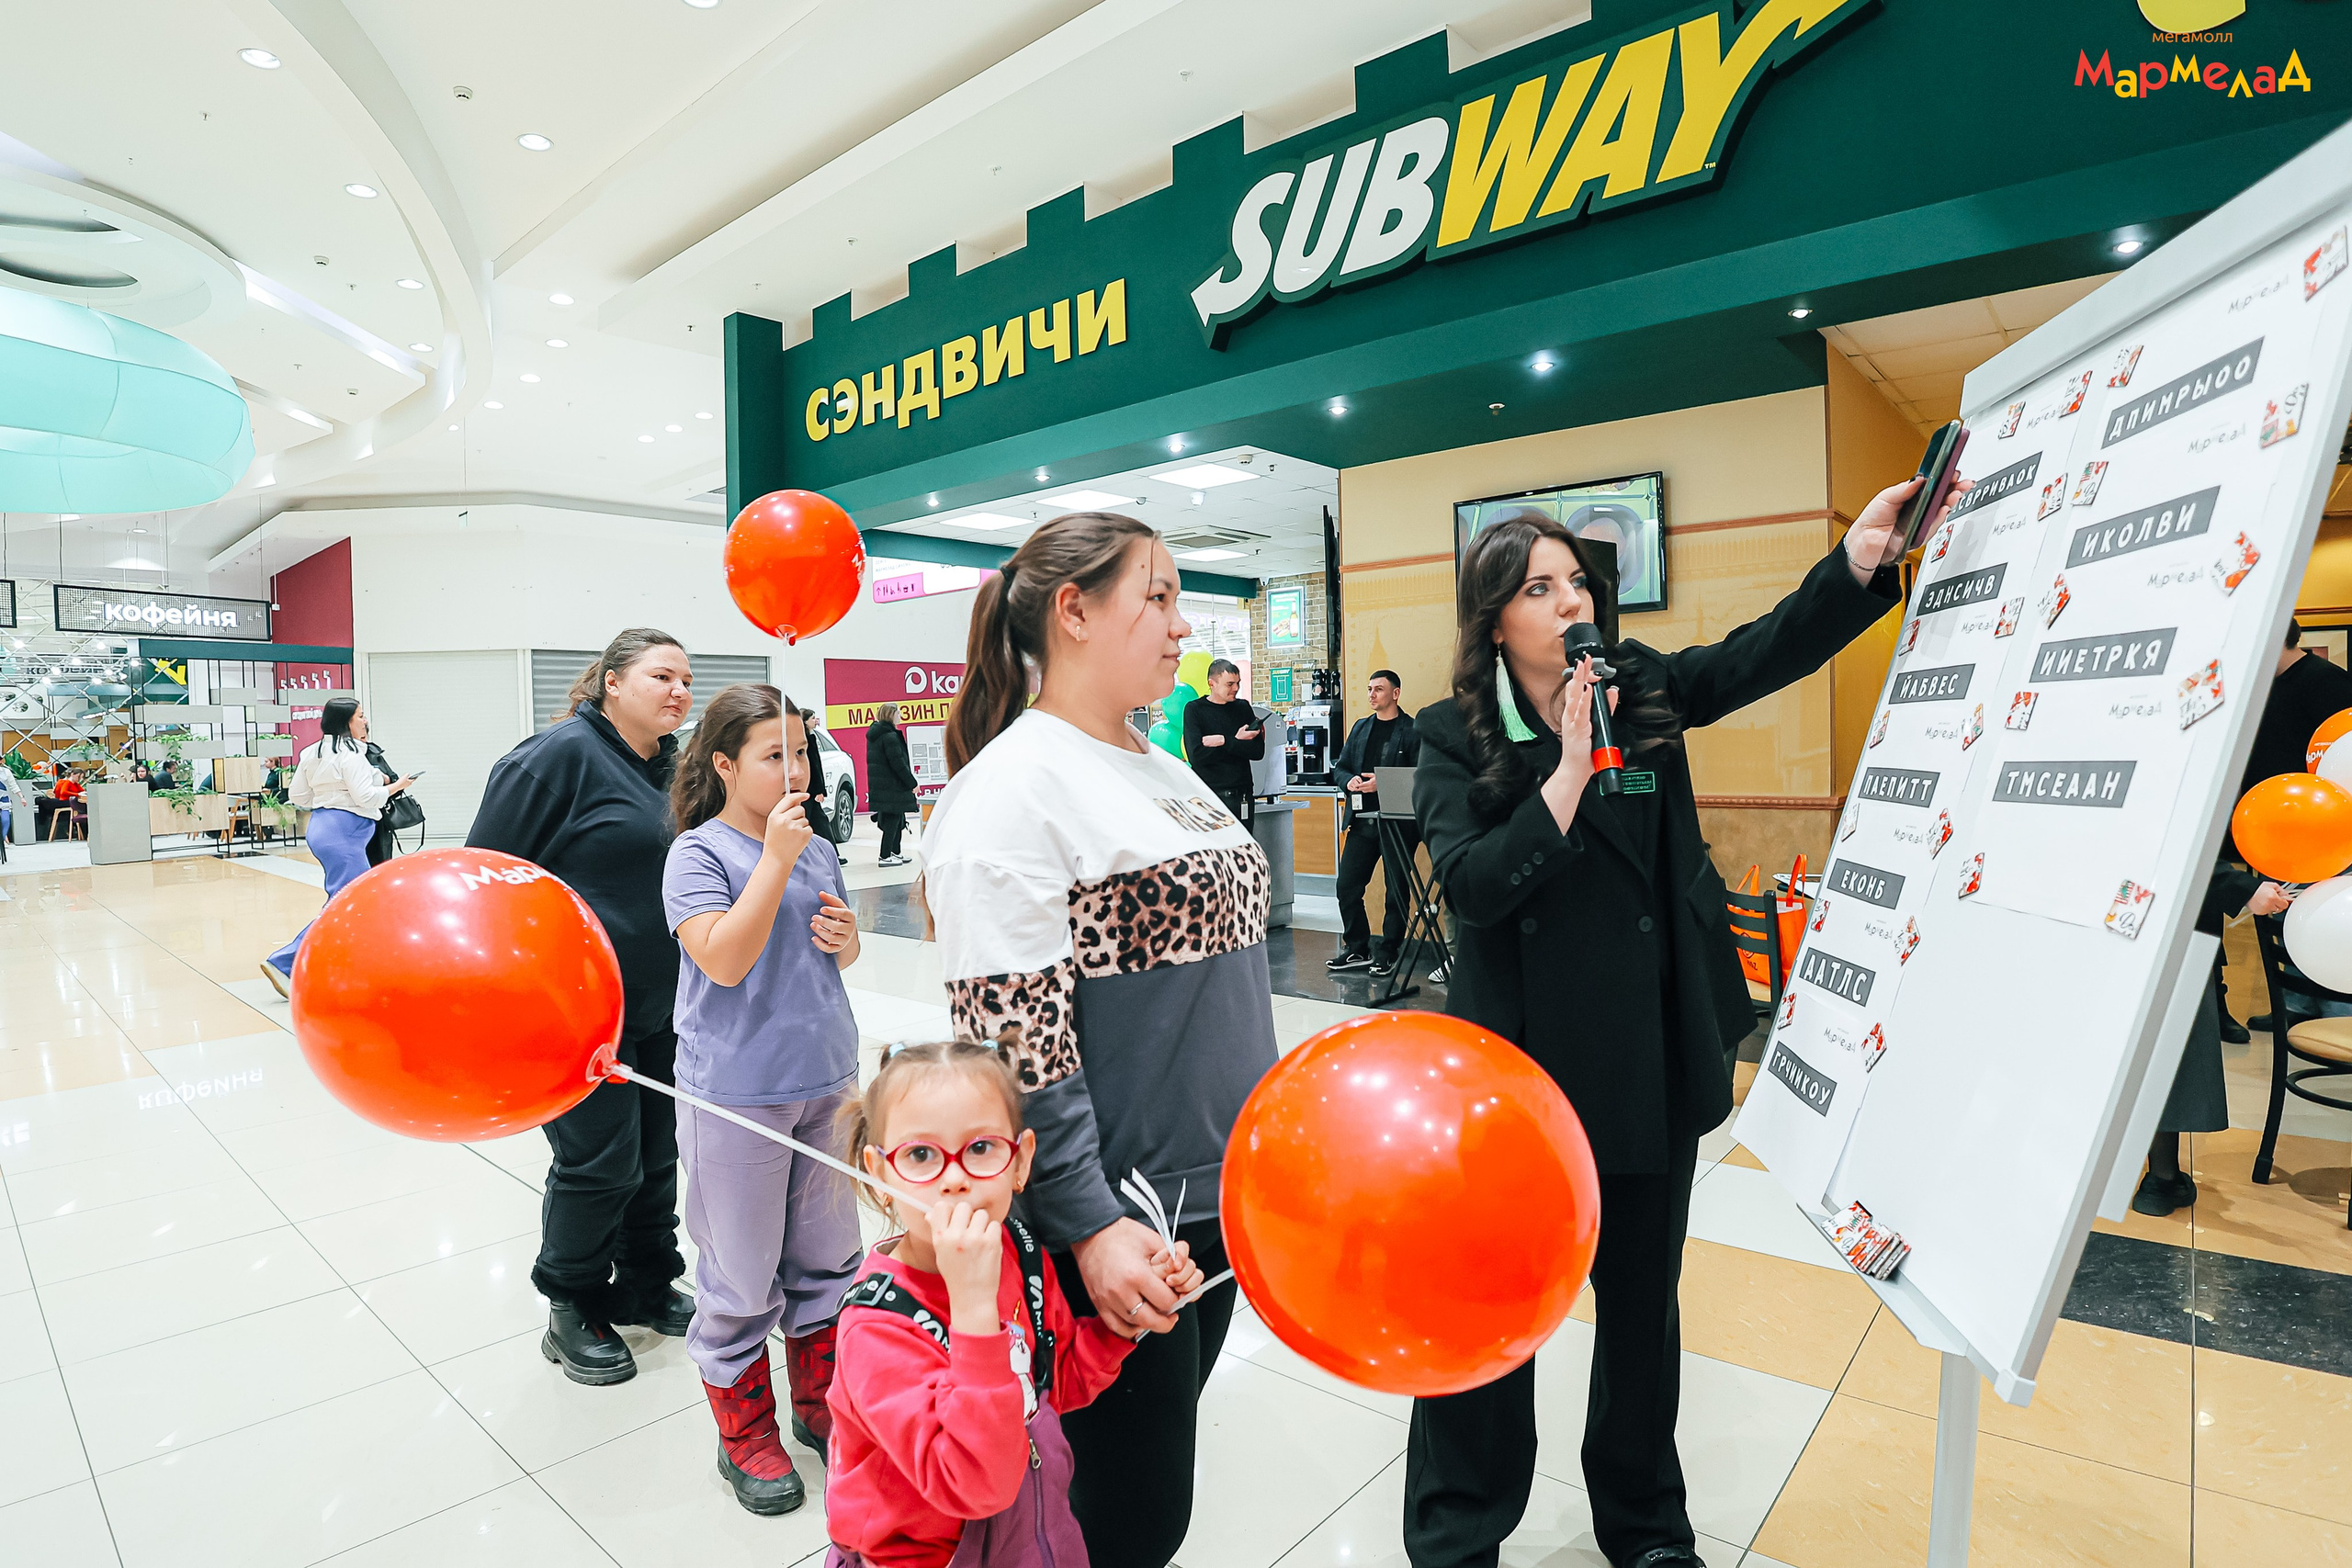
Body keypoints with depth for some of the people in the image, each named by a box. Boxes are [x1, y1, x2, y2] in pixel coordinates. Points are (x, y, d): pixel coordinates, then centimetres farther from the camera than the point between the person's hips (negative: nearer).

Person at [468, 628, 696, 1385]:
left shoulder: (671, 768, 9)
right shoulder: (562, 753, -13)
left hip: (661, 1004, 7)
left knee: (657, 1153, 15)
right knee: (600, 1161, 2)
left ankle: (646, 1287, 35)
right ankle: (573, 1312, 25)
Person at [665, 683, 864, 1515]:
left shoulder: (818, 848, 6)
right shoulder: (699, 852, -10)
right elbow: (724, 958, -22)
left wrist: (845, 938, -5)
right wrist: (775, 858, -24)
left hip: (825, 1079, 6)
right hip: (737, 1094, -5)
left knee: (827, 1258, 17)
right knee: (743, 1275, 8)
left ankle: (821, 1400, 37)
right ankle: (745, 1431, 29)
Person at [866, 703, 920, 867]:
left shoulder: (874, 734, 14)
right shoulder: (890, 736, -16)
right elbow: (898, 763, -20)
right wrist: (912, 783, -13)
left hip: (879, 784, 10)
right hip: (891, 785, -10)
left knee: (896, 818, 17)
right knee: (893, 819, -5)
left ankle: (895, 853, 23)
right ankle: (885, 857, -3)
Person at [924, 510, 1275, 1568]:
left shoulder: (1165, 771, 11)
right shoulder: (1013, 786, -17)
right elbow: (1011, 1036, -20)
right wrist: (1089, 1224, -20)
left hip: (1217, 1194, 8)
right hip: (1112, 1225, -8)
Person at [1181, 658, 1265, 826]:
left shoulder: (1243, 708, 12)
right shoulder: (1194, 709, 0)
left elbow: (1258, 751, 0)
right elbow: (1196, 755, -14)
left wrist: (1224, 741, -11)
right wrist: (1237, 743, -7)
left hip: (1241, 796, 4)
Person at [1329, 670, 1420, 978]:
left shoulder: (1413, 730, -3)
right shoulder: (1361, 727, 16)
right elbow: (1340, 767, 16)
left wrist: (1382, 783, -19)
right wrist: (1349, 781, -5)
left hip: (1398, 822, -6)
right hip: (1362, 821, 6)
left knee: (1396, 890, 3)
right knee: (1347, 886, 5)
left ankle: (1387, 953, 15)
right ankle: (1356, 949, 18)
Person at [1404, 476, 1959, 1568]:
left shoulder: (1646, 690, 4)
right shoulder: (1456, 737, -7)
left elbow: (1769, 650, -8)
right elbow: (1470, 883, -18)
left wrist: (1865, 553, -24)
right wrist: (1569, 772, -23)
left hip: (1656, 1055, 4)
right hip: (1521, 1060, -3)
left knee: (1642, 1301, 20)